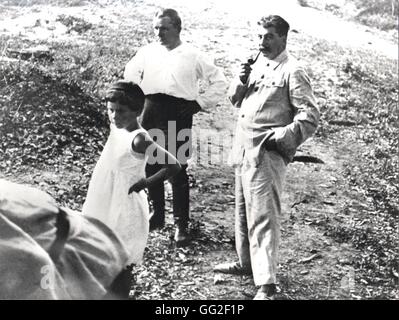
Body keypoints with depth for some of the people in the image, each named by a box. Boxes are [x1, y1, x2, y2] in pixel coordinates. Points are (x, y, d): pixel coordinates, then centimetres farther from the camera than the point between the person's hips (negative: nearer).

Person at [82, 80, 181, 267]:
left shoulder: (138, 140, -23)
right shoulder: (117, 128, 0)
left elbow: (173, 166, -27)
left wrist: (144, 184, -18)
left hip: (124, 211, -8)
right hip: (106, 208, 8)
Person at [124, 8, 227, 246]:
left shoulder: (193, 56, 2)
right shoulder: (148, 51, 10)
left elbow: (219, 81, 6)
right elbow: (130, 72, 27)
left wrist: (200, 103, 1)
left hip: (179, 115, -3)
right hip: (151, 112, 4)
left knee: (178, 172, -3)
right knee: (151, 168, 9)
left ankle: (181, 225, 6)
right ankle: (157, 216, 26)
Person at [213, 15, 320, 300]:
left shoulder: (292, 71, -9)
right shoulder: (257, 64, 12)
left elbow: (310, 117, -13)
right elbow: (235, 99, 19)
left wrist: (279, 138, -18)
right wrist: (241, 81, -1)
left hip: (266, 154, -8)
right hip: (243, 149, 8)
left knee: (262, 216, -10)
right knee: (243, 211, 19)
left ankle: (267, 285, -7)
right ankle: (246, 262, 36)